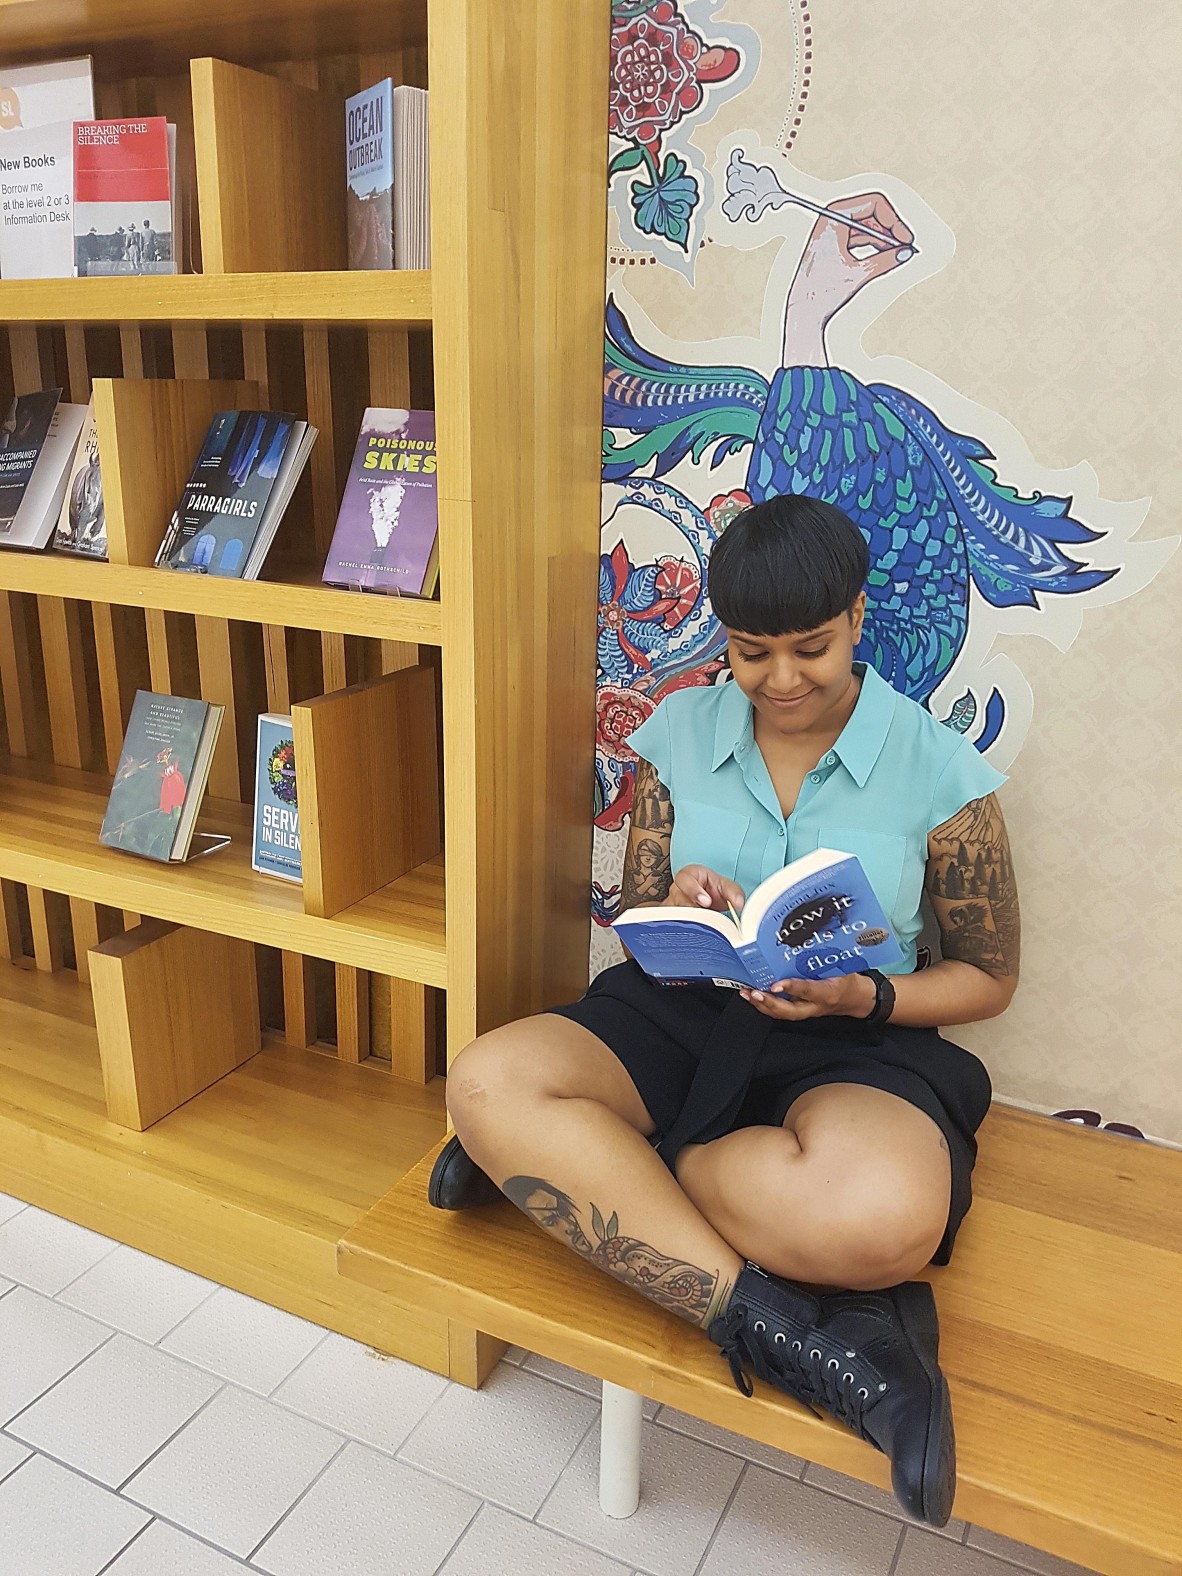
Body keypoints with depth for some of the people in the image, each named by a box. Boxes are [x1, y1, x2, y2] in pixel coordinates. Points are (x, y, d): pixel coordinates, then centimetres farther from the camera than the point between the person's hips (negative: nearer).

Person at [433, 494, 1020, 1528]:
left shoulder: (938, 769, -4)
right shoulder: (682, 730, 4)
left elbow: (987, 977, 4)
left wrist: (862, 996, -16)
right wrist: (679, 910, -17)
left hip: (853, 1046, -2)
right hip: (682, 1016, 3)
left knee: (882, 1212, -39)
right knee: (487, 1082, -27)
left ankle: (566, 1165, -17)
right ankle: (774, 1324, -25)